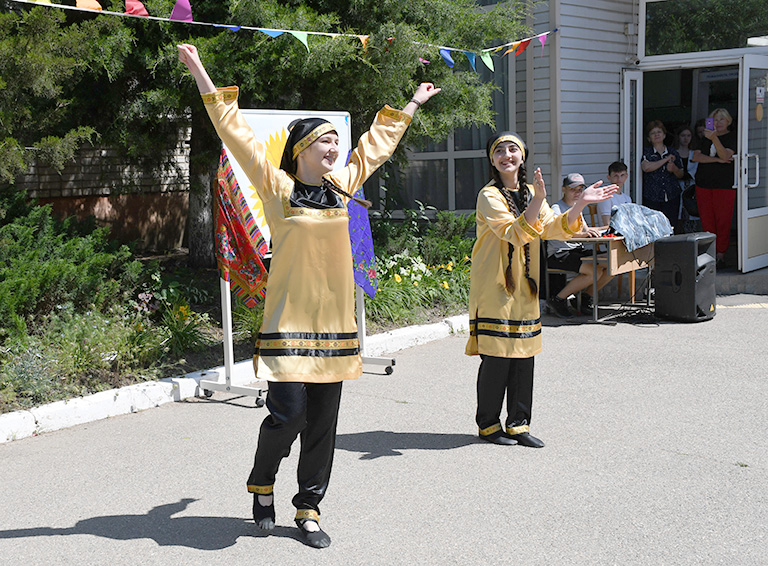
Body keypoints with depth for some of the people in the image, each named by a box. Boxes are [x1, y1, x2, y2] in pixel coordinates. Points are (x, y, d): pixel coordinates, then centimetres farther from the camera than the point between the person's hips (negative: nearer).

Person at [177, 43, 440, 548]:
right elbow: (236, 132, -6)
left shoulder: (342, 185, 11)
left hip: (334, 320, 5)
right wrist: (201, 74, -8)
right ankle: (262, 484, 22)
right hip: (290, 320, -5)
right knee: (288, 415, -8)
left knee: (323, 422, 8)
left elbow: (377, 143, 25)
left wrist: (413, 104, 36)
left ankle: (309, 508, 21)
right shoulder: (277, 187, -3)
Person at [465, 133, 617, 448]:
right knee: (496, 357, -5)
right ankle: (488, 424, 10)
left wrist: (580, 204, -9)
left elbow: (554, 229, 5)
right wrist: (536, 203, -34)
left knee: (523, 356, 6)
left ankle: (518, 424, 16)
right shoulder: (489, 196, -9)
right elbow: (513, 233, -22)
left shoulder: (531, 193, 13)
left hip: (524, 288, 6)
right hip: (493, 288, -6)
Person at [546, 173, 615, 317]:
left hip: (578, 250, 8)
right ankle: (557, 300, -15)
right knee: (595, 271, -29)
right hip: (559, 254, -8)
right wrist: (581, 234, -41)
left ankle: (586, 296, 6)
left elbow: (585, 229, 25)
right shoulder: (557, 208, -9)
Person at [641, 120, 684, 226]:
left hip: (672, 197, 3)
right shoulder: (646, 152, 4)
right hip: (652, 198, -3)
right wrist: (666, 159, -9)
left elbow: (681, 175, 19)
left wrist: (674, 169, -5)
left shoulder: (673, 152, 13)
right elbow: (646, 167, -17)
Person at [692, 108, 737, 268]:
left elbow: (725, 155, -15)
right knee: (706, 221, 2)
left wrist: (714, 139, -29)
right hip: (703, 184, 4)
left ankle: (721, 256, 1)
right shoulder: (705, 137, 16)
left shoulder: (732, 136, 3)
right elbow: (696, 156, 3)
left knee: (723, 221, -5)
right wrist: (716, 160, -9)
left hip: (724, 185, -4)